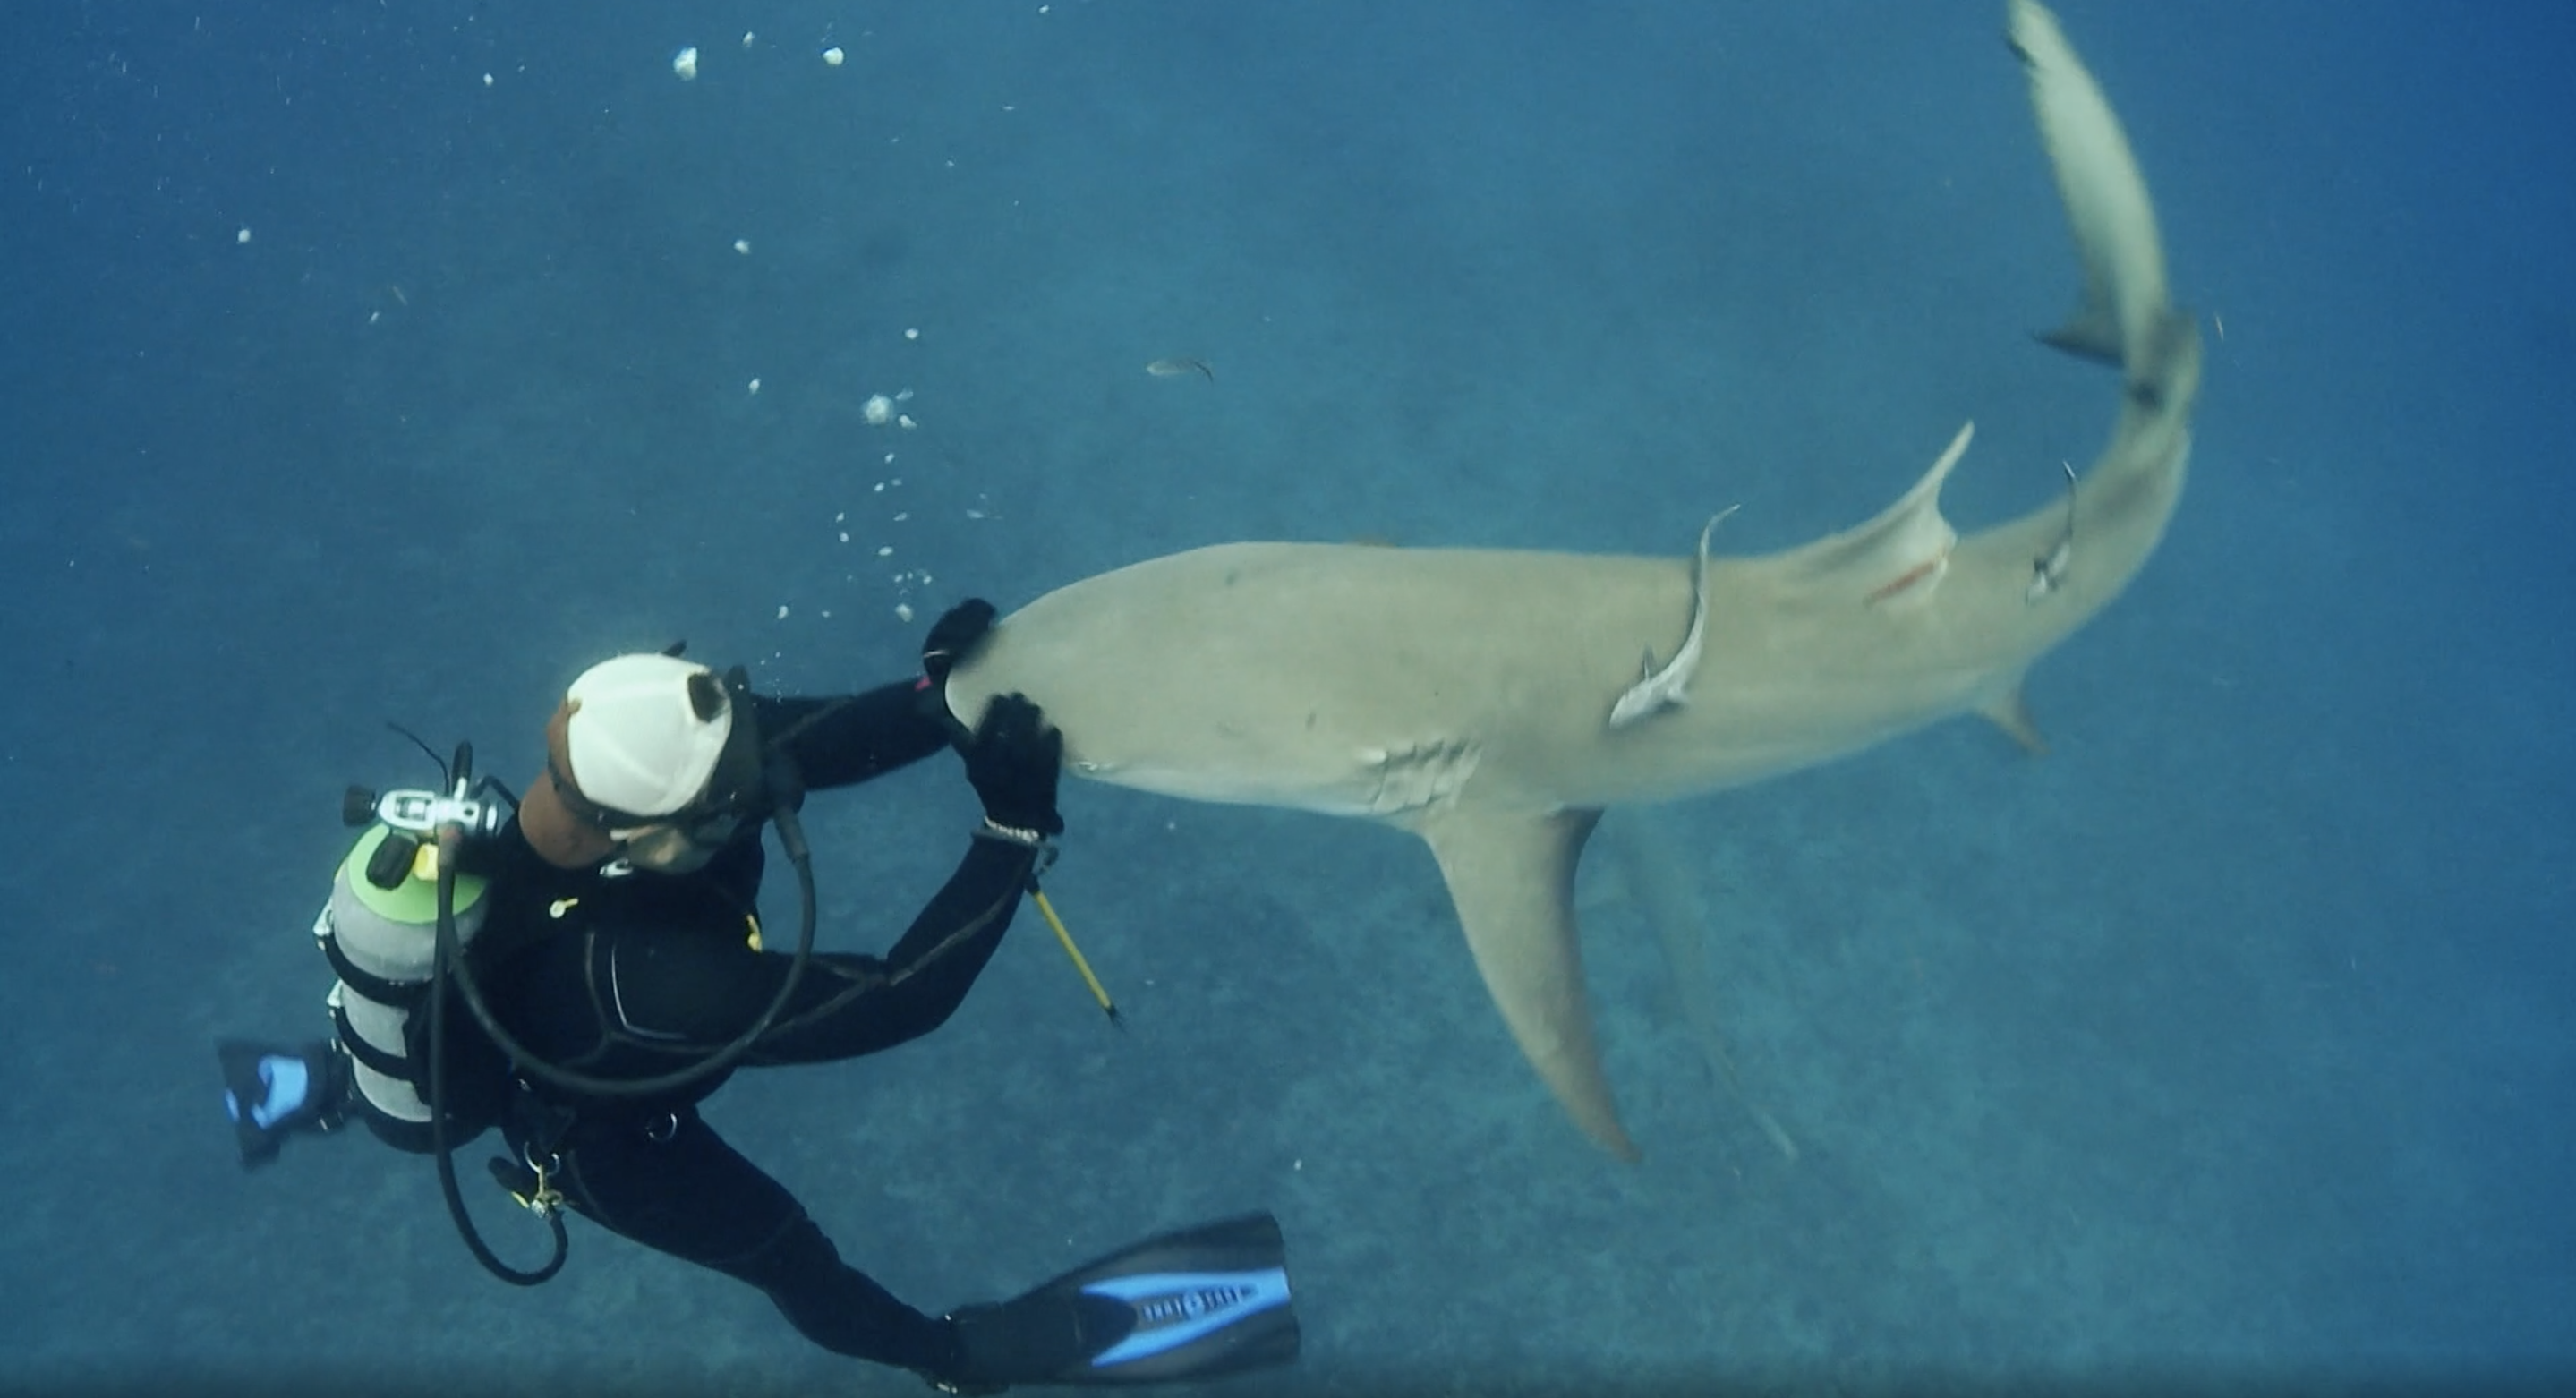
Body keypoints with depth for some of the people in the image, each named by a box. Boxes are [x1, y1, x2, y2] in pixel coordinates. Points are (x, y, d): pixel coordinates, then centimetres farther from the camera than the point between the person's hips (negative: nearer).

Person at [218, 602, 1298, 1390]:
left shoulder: (610, 773, -33)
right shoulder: (640, 976, -50)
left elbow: (806, 737, -26)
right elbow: (899, 1001, -48)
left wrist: (940, 700, -42)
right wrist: (1015, 827, -52)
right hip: (591, 1134, -5)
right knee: (791, 1257, 18)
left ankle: (321, 1086, 59)